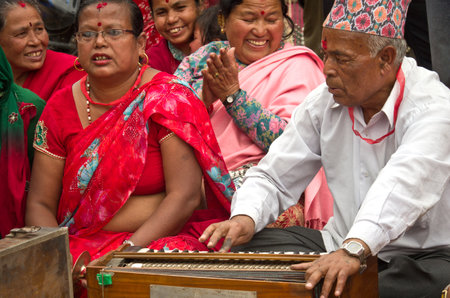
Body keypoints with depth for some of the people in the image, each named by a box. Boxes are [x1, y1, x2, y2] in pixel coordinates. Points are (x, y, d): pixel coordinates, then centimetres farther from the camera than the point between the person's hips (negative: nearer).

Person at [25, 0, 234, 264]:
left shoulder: (170, 97, -5)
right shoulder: (60, 108, 7)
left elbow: (185, 196, -13)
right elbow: (40, 204, 6)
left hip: (163, 239, -3)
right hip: (80, 244, 4)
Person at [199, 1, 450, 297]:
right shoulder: (324, 102, 3)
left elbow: (404, 185, -36)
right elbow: (273, 178, 9)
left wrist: (354, 249, -52)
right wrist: (246, 217, -15)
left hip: (423, 255, -5)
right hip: (341, 245, 6)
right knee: (243, 248, -11)